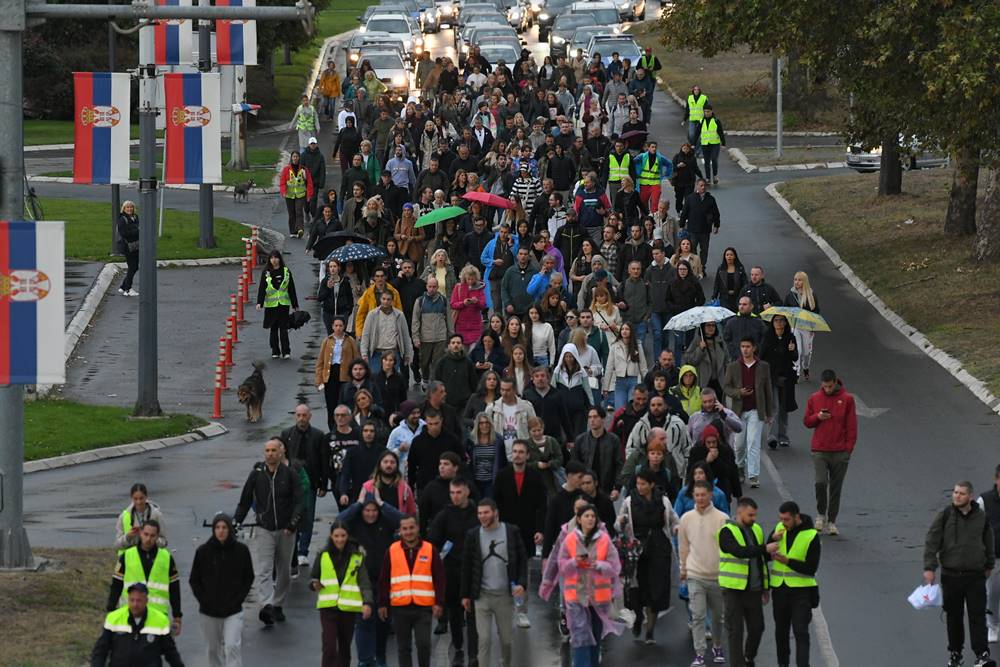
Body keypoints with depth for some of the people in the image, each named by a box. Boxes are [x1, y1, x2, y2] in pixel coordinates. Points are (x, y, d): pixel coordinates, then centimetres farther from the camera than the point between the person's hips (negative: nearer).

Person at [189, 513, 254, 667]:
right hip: (209, 612, 2)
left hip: (233, 612, -1)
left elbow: (248, 579, 5)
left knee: (232, 646, -13)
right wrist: (204, 600, -6)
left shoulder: (241, 550, -5)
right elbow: (194, 580, 4)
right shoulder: (203, 551, -5)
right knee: (214, 649, 13)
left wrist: (238, 599, -5)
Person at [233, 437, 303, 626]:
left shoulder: (289, 474, -2)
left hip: (285, 530, 1)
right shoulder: (257, 474, 1)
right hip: (264, 530, -1)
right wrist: (236, 522, 0)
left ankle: (278, 605, 25)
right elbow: (245, 501, 8)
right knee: (263, 570, -15)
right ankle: (266, 606, -27)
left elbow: (298, 502, -5)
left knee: (284, 571, 11)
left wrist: (293, 523, -18)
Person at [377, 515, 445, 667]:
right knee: (403, 647, 6)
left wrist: (439, 603, -3)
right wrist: (382, 604, 4)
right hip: (400, 607, 1)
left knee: (423, 643, -7)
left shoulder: (430, 550, 3)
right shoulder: (392, 551, 5)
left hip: (423, 607, -1)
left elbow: (439, 578, 3)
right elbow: (384, 580, 8)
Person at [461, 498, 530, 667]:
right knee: (484, 639, -4)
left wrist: (522, 584, -11)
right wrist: (465, 595, 6)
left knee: (506, 638, 10)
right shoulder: (473, 535, 1)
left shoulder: (512, 532, -1)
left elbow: (522, 560, 3)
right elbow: (466, 567, 6)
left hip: (505, 595, 0)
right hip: (482, 596, 0)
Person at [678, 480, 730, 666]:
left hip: (718, 575, -1)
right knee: (697, 616, -8)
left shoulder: (722, 519, -7)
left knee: (718, 616, 14)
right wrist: (683, 569, 19)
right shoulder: (687, 519, 1)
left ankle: (717, 647, 33)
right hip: (695, 575, 1)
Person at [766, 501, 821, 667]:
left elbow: (811, 568, -13)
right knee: (781, 630, 14)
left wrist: (787, 561, -24)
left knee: (801, 632, -10)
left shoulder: (811, 536, -11)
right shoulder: (780, 529, 2)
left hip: (801, 590, -5)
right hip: (779, 589, 5)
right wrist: (773, 540, -13)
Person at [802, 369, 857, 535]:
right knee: (820, 483, -14)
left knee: (835, 488, 4)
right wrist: (817, 417, -9)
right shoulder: (814, 399, 5)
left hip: (840, 452, 0)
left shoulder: (847, 400, 1)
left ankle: (831, 521, 12)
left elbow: (852, 426, 2)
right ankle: (821, 514, 8)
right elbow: (806, 421, 13)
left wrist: (849, 448, -5)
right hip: (819, 451, 0)